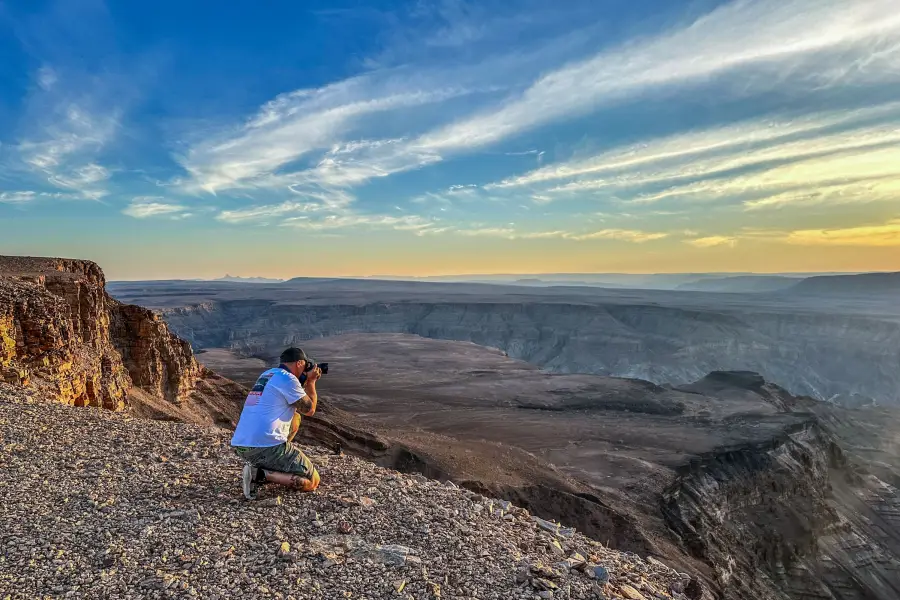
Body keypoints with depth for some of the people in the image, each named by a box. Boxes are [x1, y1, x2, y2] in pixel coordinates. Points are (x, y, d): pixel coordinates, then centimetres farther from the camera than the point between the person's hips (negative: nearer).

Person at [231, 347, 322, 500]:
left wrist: (306, 383, 25)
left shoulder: (267, 375, 17)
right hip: (264, 446, -9)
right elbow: (309, 410, -1)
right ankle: (260, 474, -12)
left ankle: (264, 464, 18)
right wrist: (311, 382, 11)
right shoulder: (288, 378, -9)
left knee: (294, 418, 29)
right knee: (312, 481, 0)